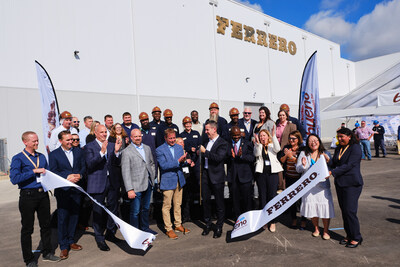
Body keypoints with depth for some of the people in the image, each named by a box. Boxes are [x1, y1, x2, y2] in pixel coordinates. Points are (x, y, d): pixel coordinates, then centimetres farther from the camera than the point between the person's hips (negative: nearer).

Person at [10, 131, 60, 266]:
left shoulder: (41, 157, 11)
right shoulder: (18, 158, -6)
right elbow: (14, 179, -18)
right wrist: (34, 171, -20)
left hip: (43, 194, 5)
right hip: (28, 196, -5)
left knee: (46, 225, 13)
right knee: (27, 229, 7)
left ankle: (47, 253, 29)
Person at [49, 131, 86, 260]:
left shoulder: (78, 151, 9)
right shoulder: (54, 154, -1)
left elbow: (84, 166, 8)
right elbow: (53, 172, -6)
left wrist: (79, 175, -12)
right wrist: (67, 176, -18)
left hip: (76, 189, 3)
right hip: (62, 190, -3)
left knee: (74, 215, 12)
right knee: (63, 218, 0)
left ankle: (71, 241, 27)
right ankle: (64, 246, 11)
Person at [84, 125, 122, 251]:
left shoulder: (111, 145, 8)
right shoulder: (89, 147, -5)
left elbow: (117, 163, 2)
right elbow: (90, 164, -18)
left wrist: (116, 151, -16)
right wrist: (102, 152, -30)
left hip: (112, 182, 5)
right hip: (97, 183, -5)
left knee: (113, 209, 14)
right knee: (98, 211, 4)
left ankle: (110, 233, 33)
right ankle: (100, 239, 19)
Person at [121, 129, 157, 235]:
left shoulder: (147, 148, 10)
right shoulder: (126, 152, -9)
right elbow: (125, 172, -12)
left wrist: (152, 178, 10)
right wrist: (129, 189, -17)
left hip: (148, 184, 6)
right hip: (136, 186, -6)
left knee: (146, 208, 19)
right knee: (135, 211, 3)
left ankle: (145, 228, 35)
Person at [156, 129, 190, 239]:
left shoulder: (179, 147, 9)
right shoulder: (159, 150, -9)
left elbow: (182, 162, 9)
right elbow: (163, 165, -18)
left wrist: (183, 161, -16)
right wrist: (178, 161, -26)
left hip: (179, 180, 6)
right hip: (167, 181, -5)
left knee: (178, 204, 16)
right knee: (167, 206, 2)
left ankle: (178, 225, 31)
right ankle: (168, 229, 15)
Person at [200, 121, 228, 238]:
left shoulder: (223, 143, -9)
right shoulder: (206, 142, 12)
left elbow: (219, 157, -23)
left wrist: (205, 151, -18)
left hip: (216, 176, -6)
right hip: (205, 175, 6)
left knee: (219, 202, 6)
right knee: (205, 200, 11)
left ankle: (219, 227, 19)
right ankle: (208, 224, 27)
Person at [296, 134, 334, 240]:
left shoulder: (324, 153, 5)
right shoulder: (303, 154, 2)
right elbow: (298, 169, 3)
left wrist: (328, 161, -13)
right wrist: (303, 165, -18)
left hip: (322, 184, 0)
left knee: (325, 206, -2)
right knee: (311, 206, 6)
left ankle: (326, 230, 18)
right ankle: (316, 228, 28)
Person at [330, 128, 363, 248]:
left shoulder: (355, 148, -9)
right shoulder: (338, 149, 14)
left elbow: (348, 165, -19)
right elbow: (334, 164, 13)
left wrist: (332, 172, -23)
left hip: (352, 184, -7)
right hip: (340, 183, 7)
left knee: (350, 211, -6)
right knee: (344, 211, 11)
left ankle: (356, 238, 10)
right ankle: (349, 235, 24)